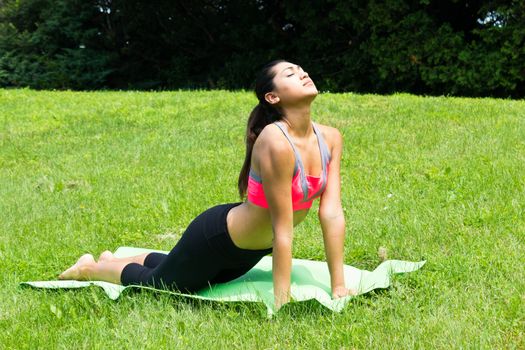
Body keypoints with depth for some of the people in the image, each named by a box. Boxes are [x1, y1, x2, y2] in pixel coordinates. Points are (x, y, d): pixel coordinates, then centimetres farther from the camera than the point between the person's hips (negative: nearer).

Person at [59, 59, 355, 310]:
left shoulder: (331, 139, -12)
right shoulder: (276, 142, -34)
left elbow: (332, 214, -12)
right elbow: (283, 229, -32)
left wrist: (339, 287, -13)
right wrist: (282, 303, -25)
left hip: (251, 250, 8)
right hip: (218, 237, -8)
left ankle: (117, 260, 53)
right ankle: (90, 268, 40)